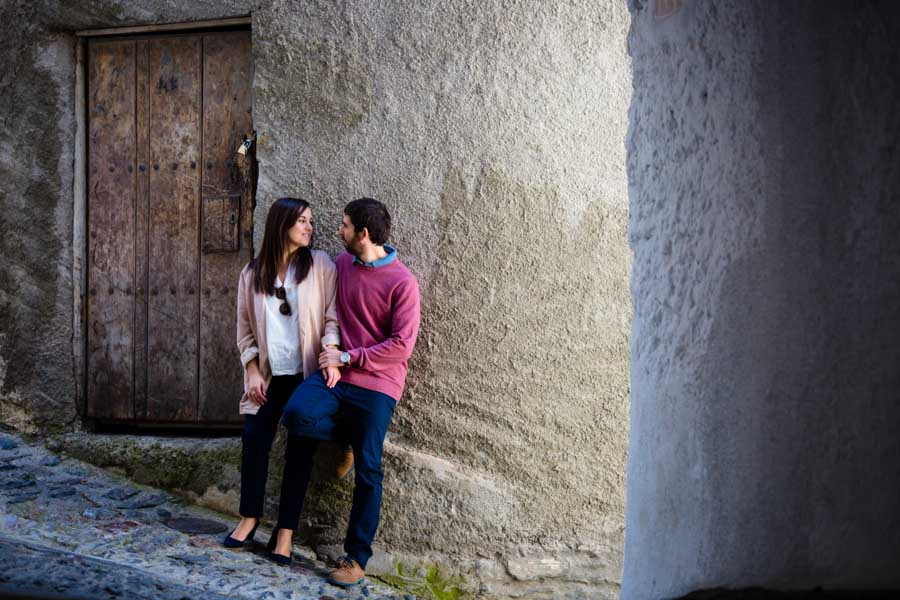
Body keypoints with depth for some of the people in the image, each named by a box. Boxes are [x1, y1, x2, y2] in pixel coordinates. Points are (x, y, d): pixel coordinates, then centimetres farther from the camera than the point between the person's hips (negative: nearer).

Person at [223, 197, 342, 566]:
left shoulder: (320, 266, 0)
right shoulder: (252, 273, 6)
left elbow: (332, 317, -4)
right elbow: (245, 328, 9)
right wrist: (253, 371, -1)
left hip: (306, 375, -2)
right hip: (268, 377, 2)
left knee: (298, 451, 1)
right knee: (254, 443, -2)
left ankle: (285, 533, 10)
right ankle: (249, 519, 17)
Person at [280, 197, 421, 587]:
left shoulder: (402, 282, -11)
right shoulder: (341, 264, 8)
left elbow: (402, 345, -14)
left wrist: (347, 358, -14)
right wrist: (331, 355, 6)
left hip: (376, 386, -5)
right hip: (336, 373, 5)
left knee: (367, 473, 1)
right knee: (297, 414, -25)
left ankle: (357, 559, 16)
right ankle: (352, 436, 7)